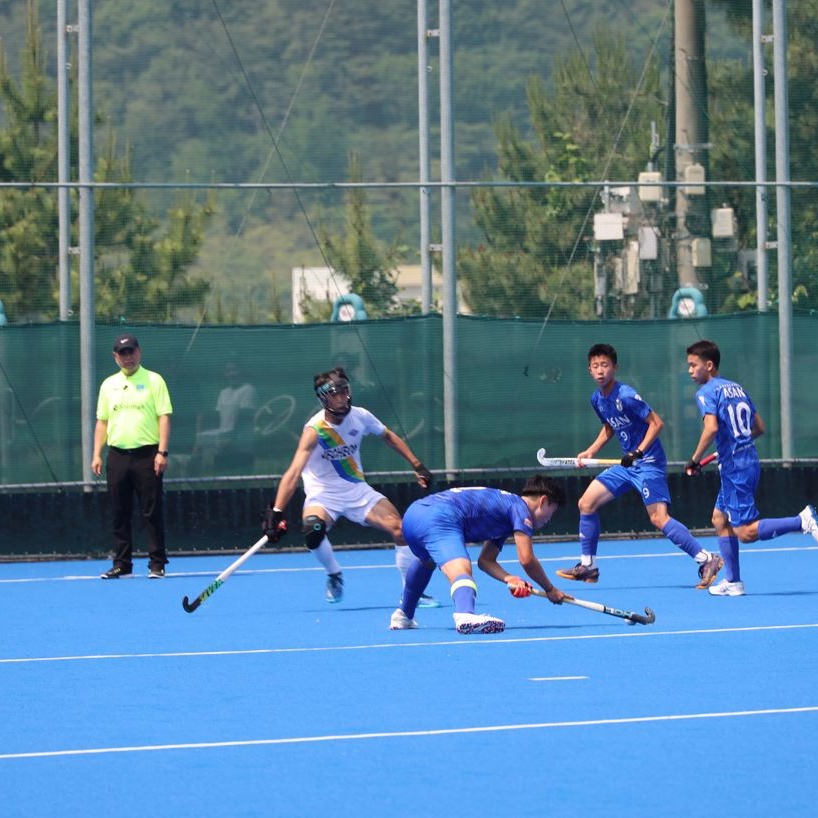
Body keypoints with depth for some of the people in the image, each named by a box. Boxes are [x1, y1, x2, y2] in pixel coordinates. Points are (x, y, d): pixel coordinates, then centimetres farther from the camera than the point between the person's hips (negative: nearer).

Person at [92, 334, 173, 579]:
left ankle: (157, 563, 1)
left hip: (146, 455, -4)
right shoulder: (109, 385, 14)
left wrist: (162, 452, -12)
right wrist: (96, 454, 8)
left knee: (152, 512, -3)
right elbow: (102, 421, 16)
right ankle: (122, 563, 12)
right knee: (119, 514, 5)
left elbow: (164, 418, -3)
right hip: (117, 455, 4)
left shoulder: (154, 381, 1)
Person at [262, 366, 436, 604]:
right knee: (312, 529, -34)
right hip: (323, 496, -4)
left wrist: (418, 466, 10)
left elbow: (389, 437, 12)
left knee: (401, 529, -13)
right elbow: (293, 473, -34)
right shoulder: (315, 430, -25)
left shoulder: (360, 416, -10)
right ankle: (334, 576, -4)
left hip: (358, 491, 4)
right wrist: (276, 512, -44)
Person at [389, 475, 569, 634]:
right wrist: (550, 590, 8)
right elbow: (526, 559, -6)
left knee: (427, 561, 40)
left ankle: (403, 616, 53)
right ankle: (465, 615, -62)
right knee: (461, 571, -31)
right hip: (439, 519, -10)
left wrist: (508, 578, 8)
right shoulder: (520, 508, 5)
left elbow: (485, 560, 26)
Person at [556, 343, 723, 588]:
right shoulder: (597, 399, 7)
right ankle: (588, 566, 15)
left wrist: (639, 452, -24)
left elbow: (656, 423, -17)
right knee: (586, 503, 6)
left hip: (648, 463, -9)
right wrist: (590, 452, 16)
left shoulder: (626, 396, -18)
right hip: (626, 465, 9)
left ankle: (707, 560, -17)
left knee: (659, 518, -19)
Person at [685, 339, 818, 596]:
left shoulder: (706, 392, -10)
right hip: (749, 462, 9)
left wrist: (694, 460, -16)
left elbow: (711, 428, -25)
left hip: (735, 468, -9)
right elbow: (759, 427, 18)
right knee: (720, 518, 16)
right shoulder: (738, 389, 15)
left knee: (746, 532, -8)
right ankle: (733, 582, 15)